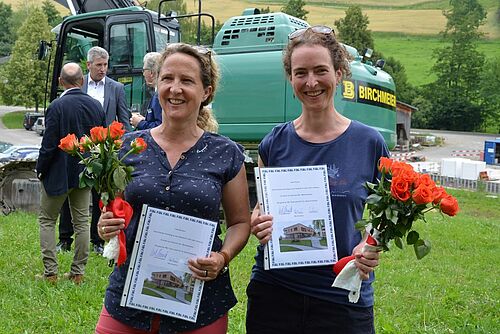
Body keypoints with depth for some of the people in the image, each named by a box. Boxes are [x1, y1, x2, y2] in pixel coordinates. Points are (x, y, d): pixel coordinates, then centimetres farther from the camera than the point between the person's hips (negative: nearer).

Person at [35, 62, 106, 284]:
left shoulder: (57, 106, -17)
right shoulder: (96, 106, -1)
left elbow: (49, 144, -16)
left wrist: (40, 169, -2)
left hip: (59, 173, -4)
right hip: (85, 173, 5)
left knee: (47, 220, 10)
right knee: (81, 221, 11)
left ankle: (50, 272, 8)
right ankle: (78, 272, 17)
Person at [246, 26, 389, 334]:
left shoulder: (370, 143, -5)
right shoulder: (274, 143, -1)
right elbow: (260, 210, 9)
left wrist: (370, 247, -15)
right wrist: (258, 225, -12)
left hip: (344, 297, -1)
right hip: (273, 291, 1)